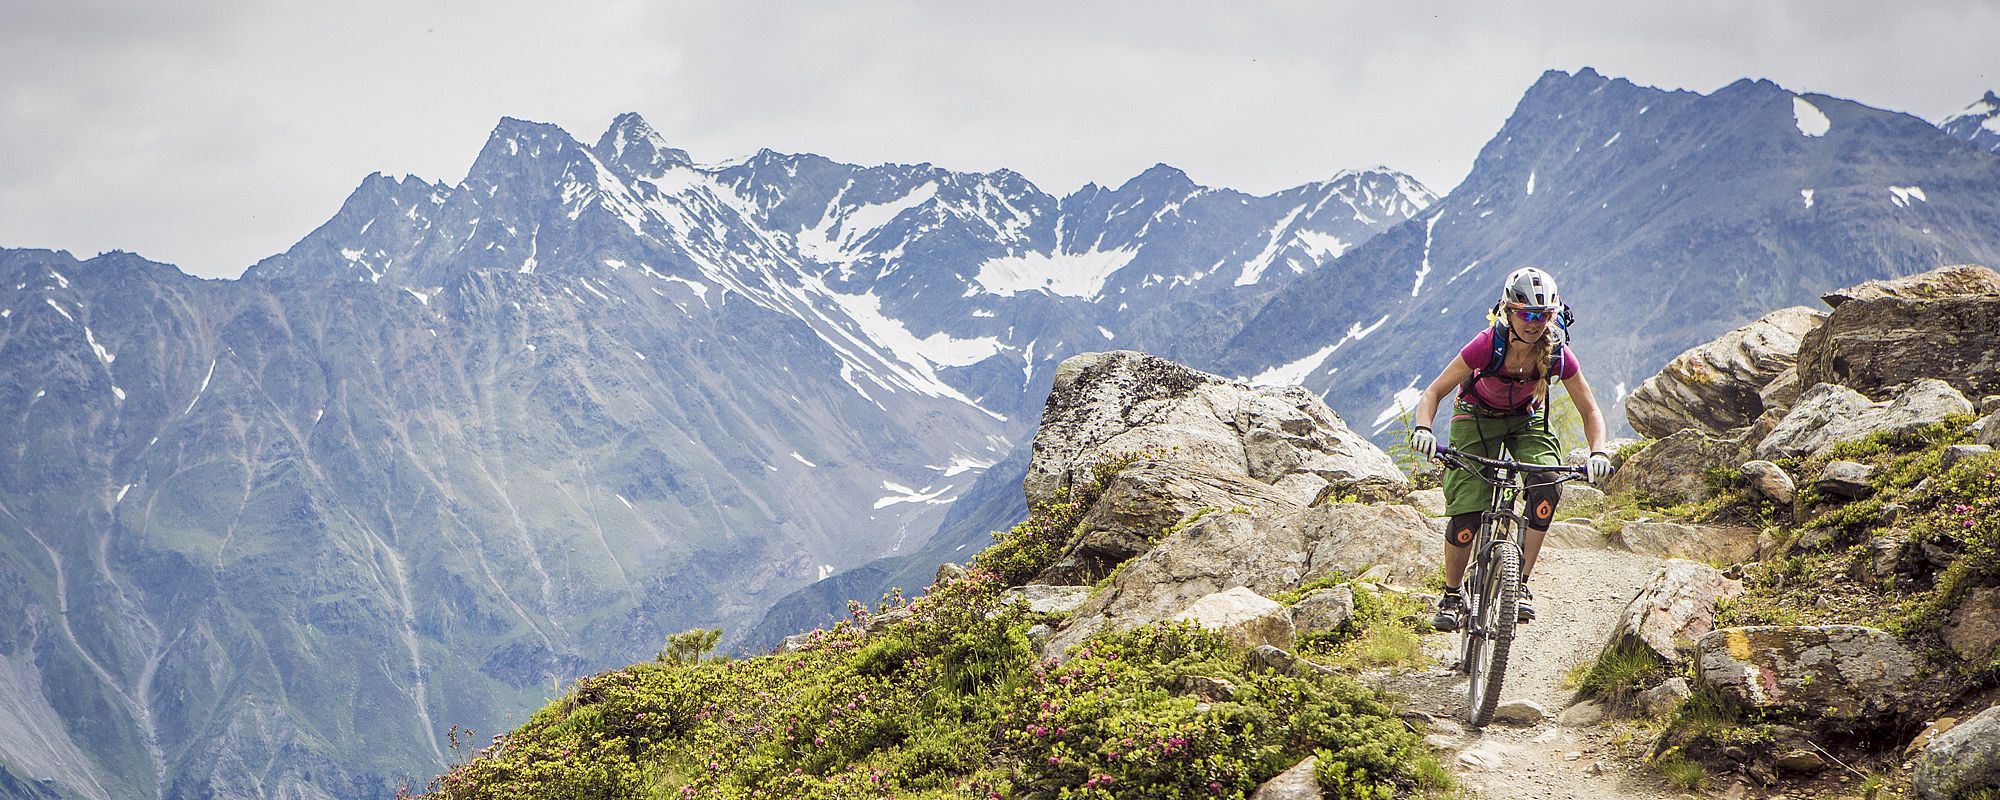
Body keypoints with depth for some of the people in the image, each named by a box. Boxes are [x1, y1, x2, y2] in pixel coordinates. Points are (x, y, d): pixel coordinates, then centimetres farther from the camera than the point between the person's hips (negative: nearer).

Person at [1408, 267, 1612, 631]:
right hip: (1477, 418, -2)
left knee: (1547, 487, -28)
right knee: (1466, 514, -17)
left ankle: (1521, 583, -15)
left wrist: (1598, 452, -35)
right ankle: (1451, 597, 6)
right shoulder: (1487, 345, -31)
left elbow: (1591, 412, -16)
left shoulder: (1557, 354, -25)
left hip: (1526, 420, 2)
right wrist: (1423, 428, -47)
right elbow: (1433, 393, -27)